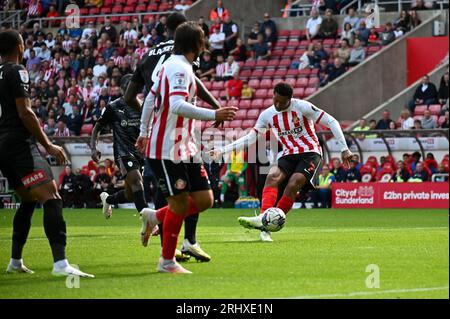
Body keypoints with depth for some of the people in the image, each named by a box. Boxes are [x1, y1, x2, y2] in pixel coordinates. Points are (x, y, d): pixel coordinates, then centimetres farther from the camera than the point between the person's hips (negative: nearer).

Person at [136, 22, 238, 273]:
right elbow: (177, 105, -29)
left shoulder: (172, 65, 15)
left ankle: (155, 217, 22)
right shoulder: (180, 68, -15)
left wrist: (144, 132, 34)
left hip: (186, 147, 9)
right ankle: (167, 262, 11)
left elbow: (150, 98, 25)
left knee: (204, 200, 4)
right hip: (168, 151, -9)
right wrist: (214, 115, -29)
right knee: (180, 204, -3)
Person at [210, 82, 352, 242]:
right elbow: (250, 138, 9)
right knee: (272, 176, -26)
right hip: (288, 155, 4)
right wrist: (222, 150, 1)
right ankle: (263, 219, -42)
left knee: (292, 185, -27)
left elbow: (331, 122, -7)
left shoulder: (302, 107, -11)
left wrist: (344, 149, -11)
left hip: (310, 153, -4)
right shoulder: (267, 115, 3)